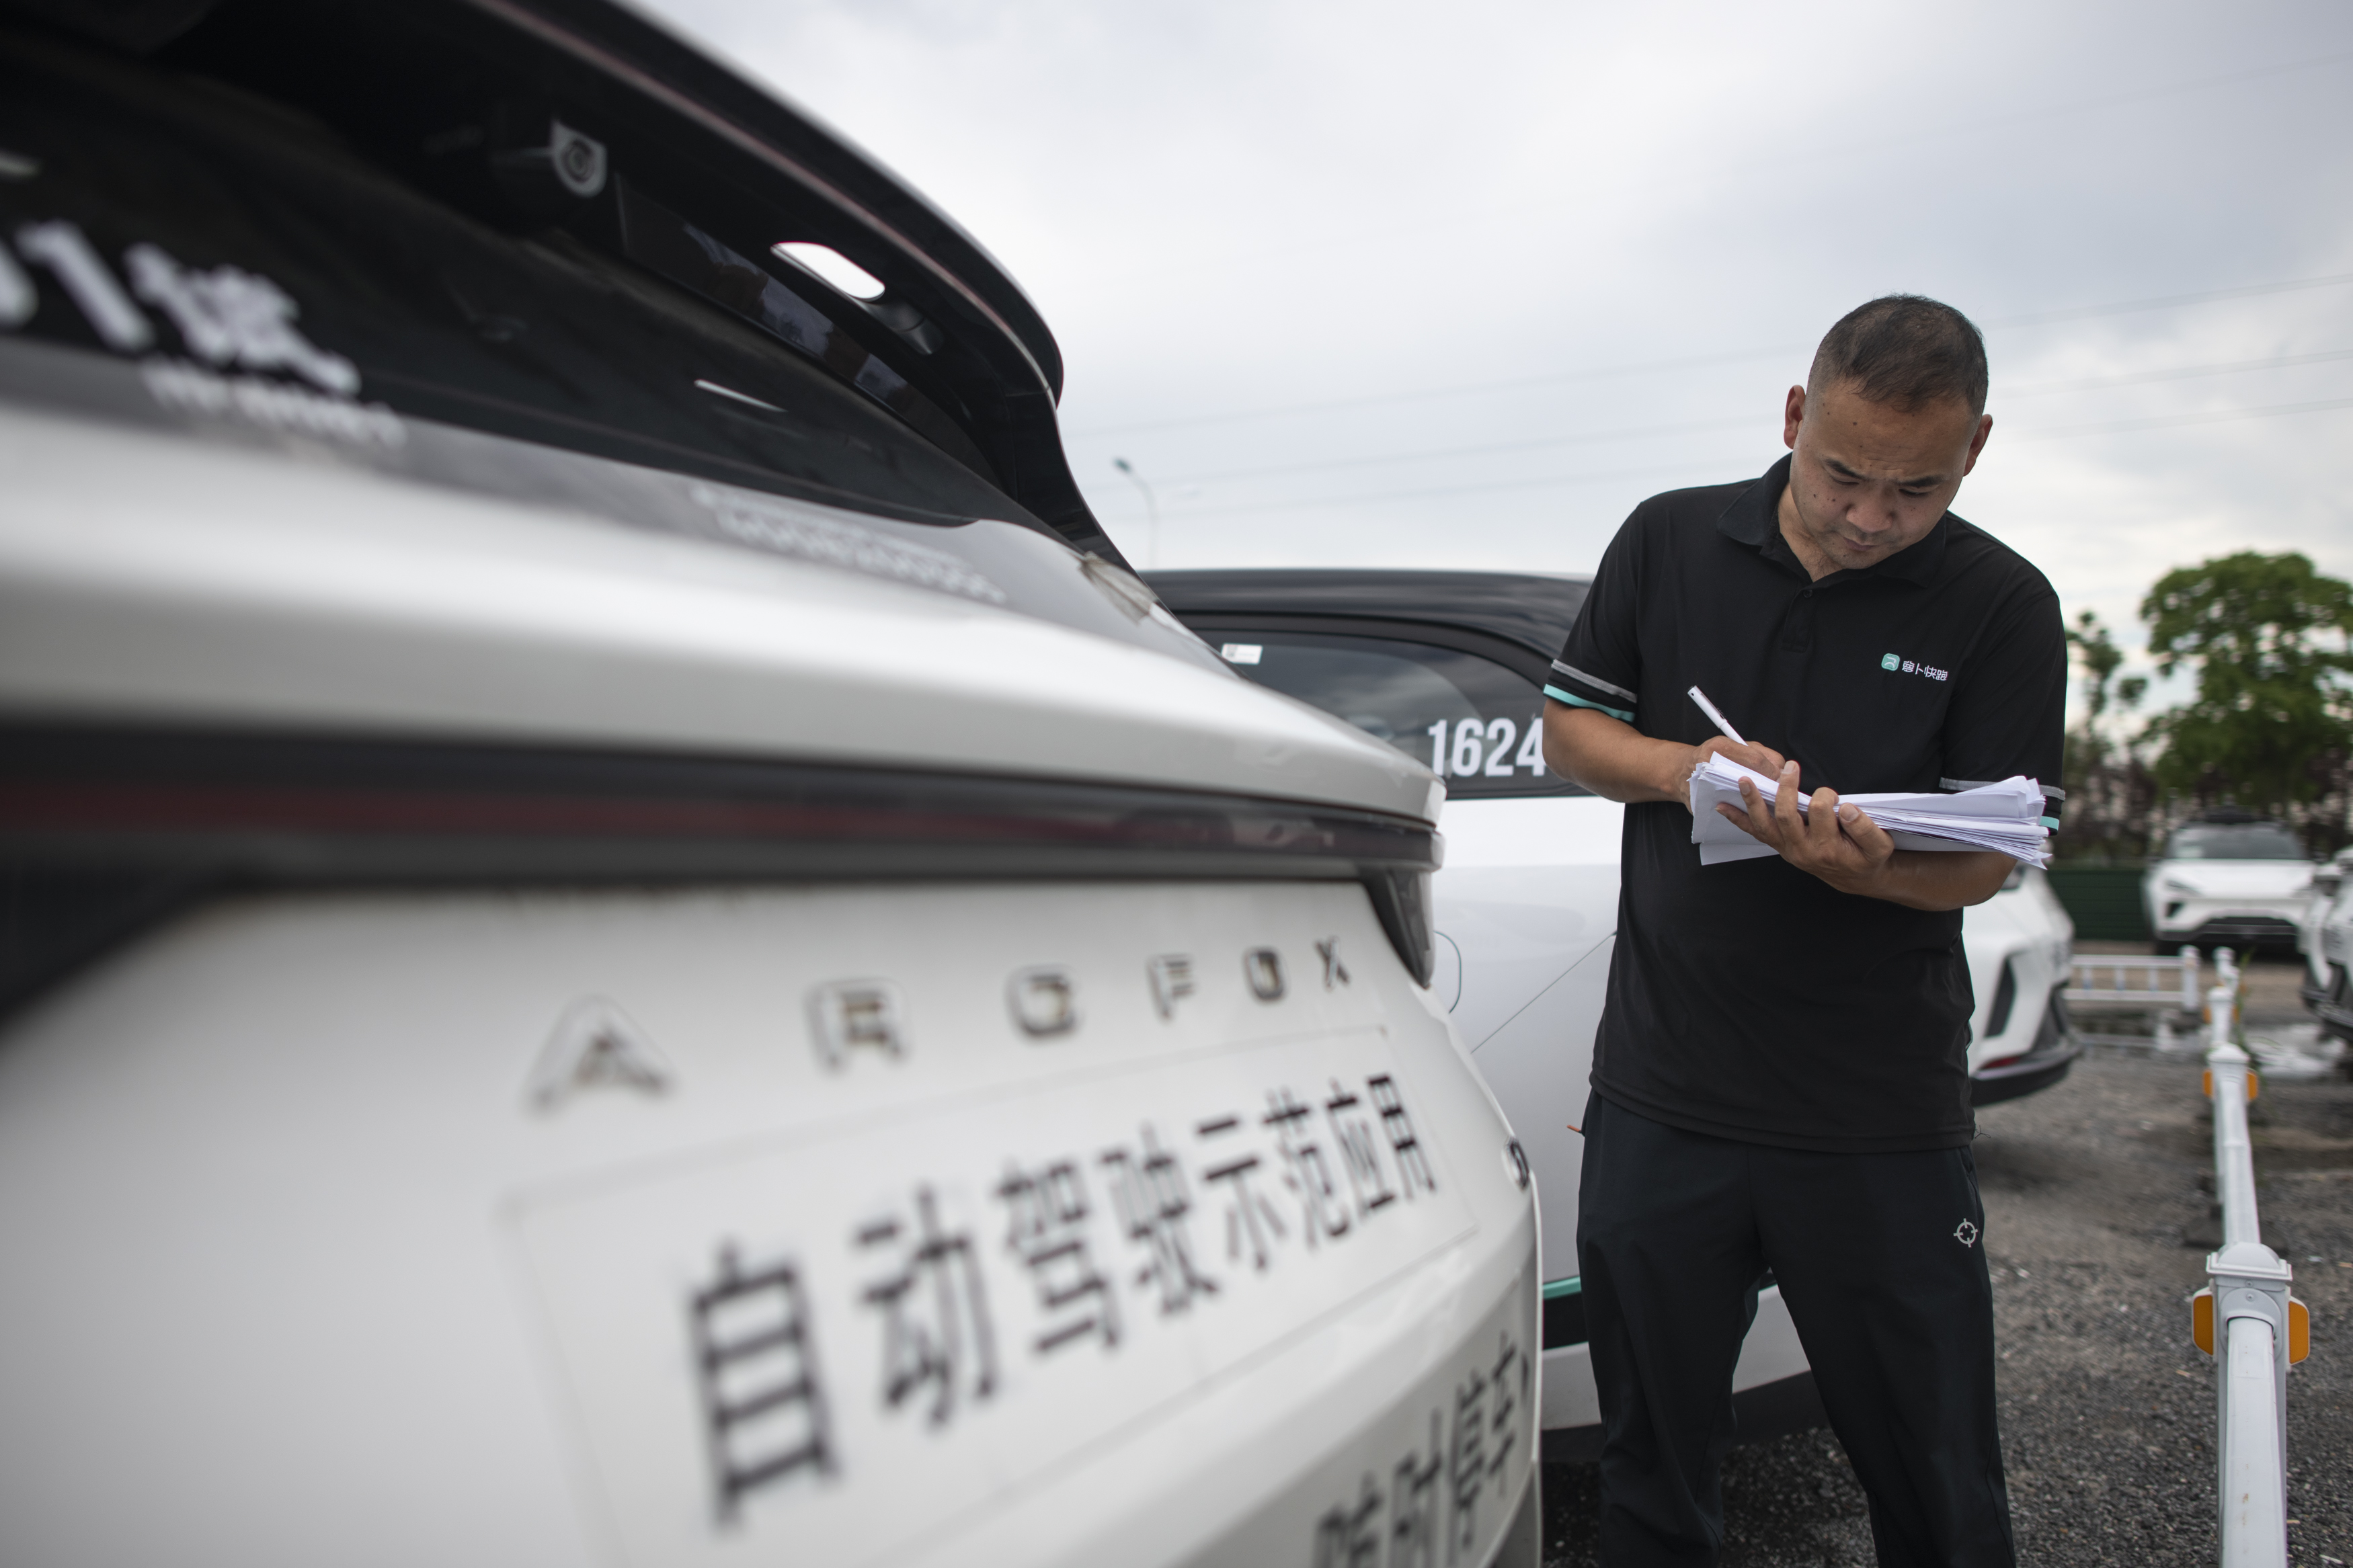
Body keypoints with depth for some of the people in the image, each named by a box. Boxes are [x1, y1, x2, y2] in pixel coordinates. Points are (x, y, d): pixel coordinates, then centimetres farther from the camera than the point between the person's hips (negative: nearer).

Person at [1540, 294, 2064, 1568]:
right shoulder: (1670, 541, 3)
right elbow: (1568, 731, 8)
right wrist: (1691, 768, -12)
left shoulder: (2003, 607, -2)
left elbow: (1986, 861, -5)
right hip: (1662, 1093, 2)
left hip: (1883, 1120, -1)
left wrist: (1866, 865, -27)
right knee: (1651, 1464, 16)